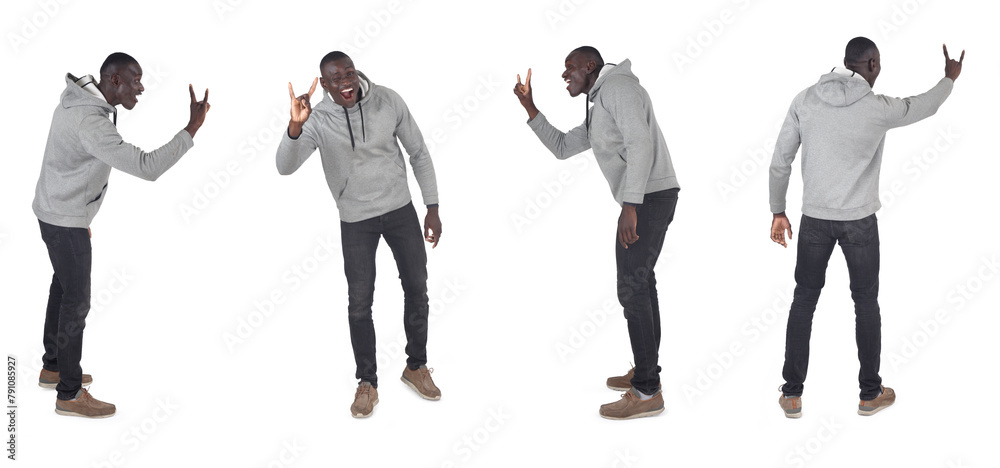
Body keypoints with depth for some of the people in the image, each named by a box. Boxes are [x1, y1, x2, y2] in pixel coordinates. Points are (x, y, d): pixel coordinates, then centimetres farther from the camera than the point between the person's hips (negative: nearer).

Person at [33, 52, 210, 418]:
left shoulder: (77, 101, 2)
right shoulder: (92, 124, -31)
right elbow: (147, 168, -37)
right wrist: (193, 128, -34)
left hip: (53, 210, 10)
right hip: (66, 220, -10)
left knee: (63, 287, 21)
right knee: (77, 301, -2)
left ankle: (52, 367, 37)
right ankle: (69, 395, 9)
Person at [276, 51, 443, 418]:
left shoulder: (388, 101, -12)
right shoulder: (318, 120, -16)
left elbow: (419, 154, -1)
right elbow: (285, 167, -30)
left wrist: (432, 207, -2)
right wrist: (295, 126, -48)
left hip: (400, 209, 2)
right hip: (357, 221, -2)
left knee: (417, 290, 10)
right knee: (360, 303, 4)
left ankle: (416, 367, 32)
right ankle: (367, 384, 21)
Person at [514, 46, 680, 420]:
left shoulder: (617, 86, -10)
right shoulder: (597, 112, 22)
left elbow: (641, 141, -22)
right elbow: (561, 148, 23)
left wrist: (630, 205, -27)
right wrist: (529, 107, 16)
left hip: (647, 198, -11)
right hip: (647, 200, 11)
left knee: (632, 289, -9)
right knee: (640, 283, 17)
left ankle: (646, 393, -5)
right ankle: (646, 372, 28)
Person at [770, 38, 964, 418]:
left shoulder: (804, 101, -4)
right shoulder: (878, 108, -10)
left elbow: (780, 161, -1)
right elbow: (923, 107, 11)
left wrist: (778, 211, 10)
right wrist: (950, 78, 31)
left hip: (814, 218, 2)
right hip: (859, 221, -2)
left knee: (804, 300, 10)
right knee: (866, 304, 12)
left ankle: (792, 394, 12)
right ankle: (870, 393, 22)